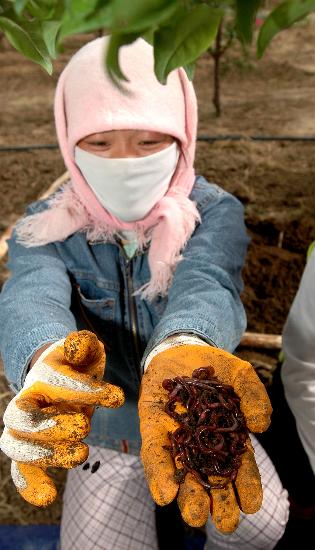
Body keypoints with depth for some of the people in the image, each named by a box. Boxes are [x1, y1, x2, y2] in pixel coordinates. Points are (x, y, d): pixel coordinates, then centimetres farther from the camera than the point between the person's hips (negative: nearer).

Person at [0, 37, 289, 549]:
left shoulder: (215, 212, -16)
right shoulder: (44, 230, -14)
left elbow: (205, 283, -36)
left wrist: (180, 351, -60)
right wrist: (47, 359, -59)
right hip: (104, 435, 1)